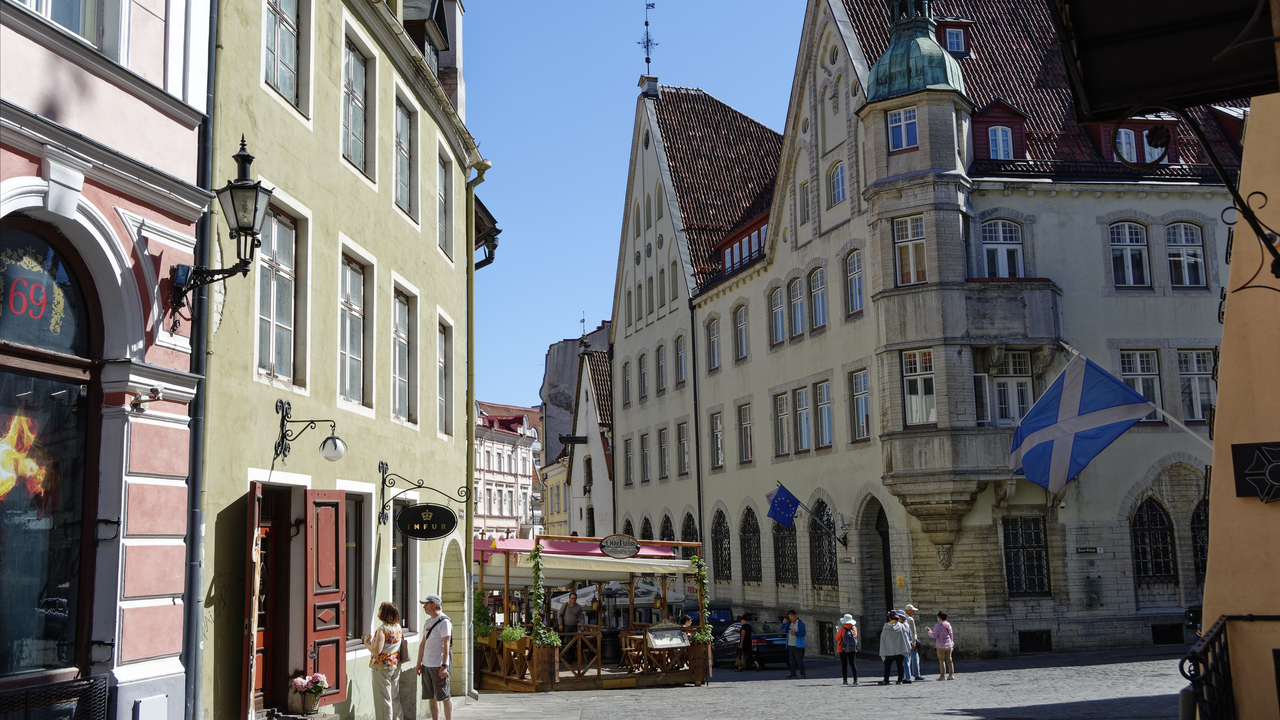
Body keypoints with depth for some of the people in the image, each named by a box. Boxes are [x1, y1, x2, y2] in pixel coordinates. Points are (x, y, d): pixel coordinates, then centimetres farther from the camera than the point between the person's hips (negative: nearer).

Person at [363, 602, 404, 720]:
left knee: (384, 698, 1)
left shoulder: (382, 629, -18)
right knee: (395, 698, 16)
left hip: (382, 667, -7)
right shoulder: (398, 627, 4)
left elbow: (376, 651, -24)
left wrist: (366, 643, -6)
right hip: (396, 665, 7)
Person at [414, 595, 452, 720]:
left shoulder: (444, 621, -10)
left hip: (439, 666, -8)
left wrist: (444, 666, -20)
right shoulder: (428, 621, 15)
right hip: (426, 665, 8)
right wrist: (419, 663, 17)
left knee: (444, 697, -4)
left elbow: (446, 645, -15)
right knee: (431, 697, 10)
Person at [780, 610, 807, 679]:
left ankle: (803, 674, -3)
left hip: (797, 645, -6)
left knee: (799, 659, -9)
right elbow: (784, 630, 11)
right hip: (790, 645, 6)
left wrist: (795, 634, -27)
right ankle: (793, 674, 11)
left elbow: (803, 633, -13)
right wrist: (784, 623, -5)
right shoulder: (789, 623, 13)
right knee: (791, 660, 6)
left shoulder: (800, 623, -6)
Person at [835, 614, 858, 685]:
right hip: (853, 649, 3)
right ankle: (855, 679, 1)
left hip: (843, 649, -3)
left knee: (844, 665, 2)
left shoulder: (842, 629, -11)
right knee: (853, 664, 7)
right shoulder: (854, 628, 0)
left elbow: (837, 638, -3)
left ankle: (845, 680, 0)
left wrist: (837, 630, 13)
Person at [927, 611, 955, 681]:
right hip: (948, 645, 6)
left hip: (941, 646, -6)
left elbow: (934, 635, -13)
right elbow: (951, 635, 12)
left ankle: (942, 675, 0)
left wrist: (929, 631, 5)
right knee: (949, 660, 10)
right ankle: (951, 674, 11)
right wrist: (951, 644, 21)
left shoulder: (938, 626, -14)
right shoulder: (949, 625, 6)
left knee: (942, 661, -1)